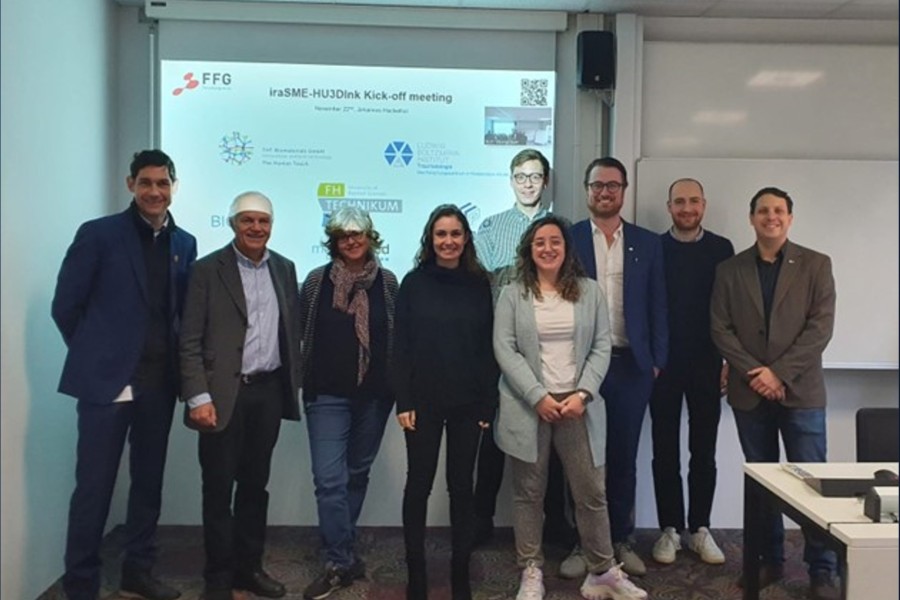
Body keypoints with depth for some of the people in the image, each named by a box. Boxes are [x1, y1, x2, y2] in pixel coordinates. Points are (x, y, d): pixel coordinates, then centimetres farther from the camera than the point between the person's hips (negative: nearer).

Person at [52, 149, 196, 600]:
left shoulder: (184, 243, 9)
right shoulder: (98, 234, -4)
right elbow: (65, 305, -3)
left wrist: (175, 360, 5)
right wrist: (95, 354, 2)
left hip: (160, 380, 5)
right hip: (108, 378, -4)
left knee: (149, 482, 13)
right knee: (93, 487, 1)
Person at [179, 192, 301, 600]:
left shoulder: (284, 268, 9)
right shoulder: (208, 269, -4)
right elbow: (190, 341, -8)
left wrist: (294, 383, 8)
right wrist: (198, 397, -15)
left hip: (269, 391, 4)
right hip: (223, 394, -4)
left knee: (255, 485, 14)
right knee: (219, 488, 5)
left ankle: (249, 567, 27)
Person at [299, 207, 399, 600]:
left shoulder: (386, 282, 1)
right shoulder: (317, 280, -1)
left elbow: (397, 335, 5)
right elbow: (299, 331, 4)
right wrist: (305, 378, 3)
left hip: (374, 394, 2)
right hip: (327, 395, -1)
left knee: (357, 474, 13)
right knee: (329, 479, -7)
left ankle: (340, 551, 30)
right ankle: (341, 562, 5)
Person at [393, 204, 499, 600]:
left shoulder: (480, 284, 3)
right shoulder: (414, 283, 0)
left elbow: (488, 346, 2)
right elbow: (401, 346, -2)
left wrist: (488, 402, -2)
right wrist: (403, 401, -8)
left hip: (468, 403, 1)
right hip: (424, 401, -1)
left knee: (462, 485, 9)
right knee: (419, 484, 7)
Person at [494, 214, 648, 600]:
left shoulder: (590, 292, 8)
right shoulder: (512, 295, 3)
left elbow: (602, 347, 3)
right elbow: (505, 349, -5)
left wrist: (583, 394, -11)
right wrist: (538, 396, -14)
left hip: (578, 404, 1)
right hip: (528, 406, -1)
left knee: (591, 492, 6)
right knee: (529, 492, 7)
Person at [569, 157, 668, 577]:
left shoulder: (648, 243, 8)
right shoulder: (567, 238, 0)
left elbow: (657, 307, 7)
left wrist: (657, 362, 2)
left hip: (631, 365, 2)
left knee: (624, 457, 10)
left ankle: (621, 539, 24)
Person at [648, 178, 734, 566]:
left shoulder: (721, 249, 4)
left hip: (706, 364, 1)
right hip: (663, 363, -1)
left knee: (704, 450, 8)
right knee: (665, 450, 6)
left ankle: (700, 528, 20)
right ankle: (670, 529, 17)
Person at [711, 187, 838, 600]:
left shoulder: (816, 265, 3)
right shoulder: (730, 270, 7)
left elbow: (821, 327, -5)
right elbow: (720, 329, 2)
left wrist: (780, 373, -14)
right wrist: (753, 373, -11)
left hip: (801, 391, -2)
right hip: (749, 393, 2)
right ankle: (769, 560, 23)